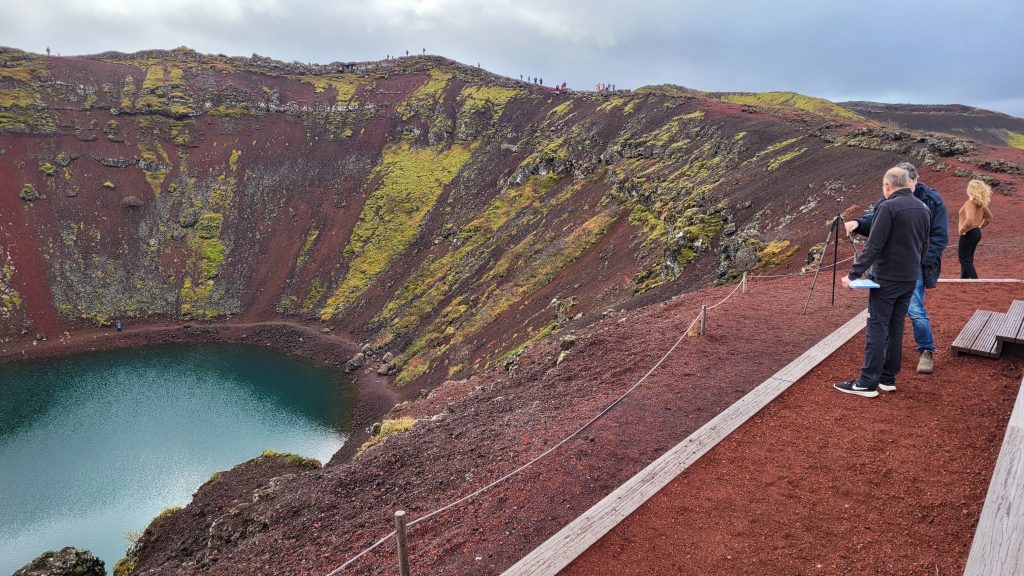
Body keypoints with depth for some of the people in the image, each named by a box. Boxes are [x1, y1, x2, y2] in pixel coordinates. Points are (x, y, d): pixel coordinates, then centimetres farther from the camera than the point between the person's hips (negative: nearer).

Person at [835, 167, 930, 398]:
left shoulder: (889, 207, -16)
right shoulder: (923, 209, 10)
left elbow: (873, 246, -20)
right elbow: (924, 245, 18)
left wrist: (854, 274, -18)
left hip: (887, 279, -8)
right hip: (910, 279, 8)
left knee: (877, 328, -5)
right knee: (896, 327, 12)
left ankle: (867, 382, -3)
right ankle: (888, 378, 17)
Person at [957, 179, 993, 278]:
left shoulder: (970, 203, -20)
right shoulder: (980, 203, 7)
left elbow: (969, 220, -32)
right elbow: (989, 217, 18)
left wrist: (962, 230, -18)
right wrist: (980, 226, 19)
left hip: (968, 234, -9)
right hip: (977, 233, 9)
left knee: (965, 260, -1)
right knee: (968, 258, 19)